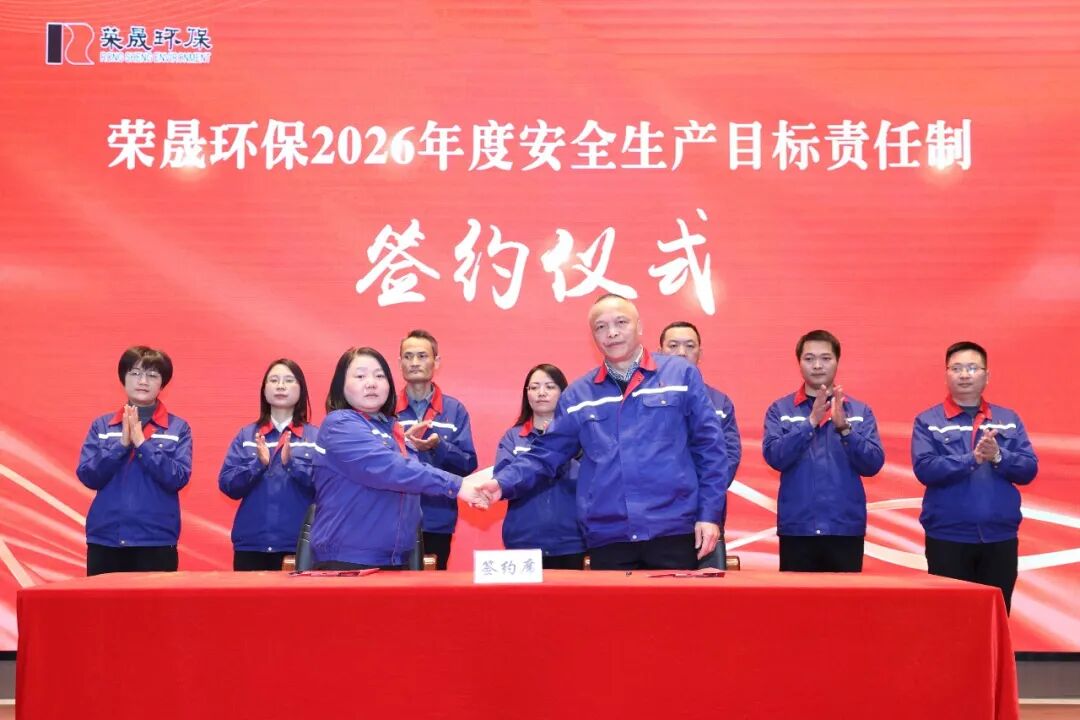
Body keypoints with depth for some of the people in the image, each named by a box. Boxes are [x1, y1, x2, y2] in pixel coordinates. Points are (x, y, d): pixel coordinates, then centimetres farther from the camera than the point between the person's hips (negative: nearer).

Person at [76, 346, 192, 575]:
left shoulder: (178, 428, 3)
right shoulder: (101, 426, 8)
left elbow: (178, 478, -9)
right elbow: (88, 477, -1)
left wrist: (141, 443, -15)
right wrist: (122, 443, -12)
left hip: (156, 541, -2)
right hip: (104, 539, 2)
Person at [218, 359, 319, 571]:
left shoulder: (316, 436, 5)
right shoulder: (246, 435, 10)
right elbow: (227, 484, 3)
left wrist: (292, 463, -19)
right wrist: (257, 464, -14)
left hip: (300, 544, -1)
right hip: (251, 542, 2)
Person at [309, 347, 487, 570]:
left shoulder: (390, 428, 16)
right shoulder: (340, 424, -10)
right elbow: (385, 467, -25)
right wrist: (454, 485, -30)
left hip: (395, 561, 7)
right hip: (347, 561, -7)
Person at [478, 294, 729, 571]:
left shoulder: (681, 374, 5)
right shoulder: (578, 395, 11)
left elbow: (709, 449, 4)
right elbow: (546, 454, 10)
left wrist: (710, 515, -2)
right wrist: (502, 483, -6)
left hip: (674, 532, -2)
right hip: (606, 538, 2)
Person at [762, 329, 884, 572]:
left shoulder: (860, 411, 7)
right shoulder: (780, 410, 4)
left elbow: (873, 465, -2)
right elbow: (775, 457, -10)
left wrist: (844, 427, -17)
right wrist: (810, 422, -20)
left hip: (846, 528, 1)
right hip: (797, 528, -1)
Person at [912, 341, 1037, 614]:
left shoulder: (1009, 420, 10)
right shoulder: (928, 421, 2)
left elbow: (1028, 470, 1)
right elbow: (925, 469, -12)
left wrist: (998, 457, -17)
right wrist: (972, 459, -22)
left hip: (1000, 538, 3)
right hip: (947, 538, -2)